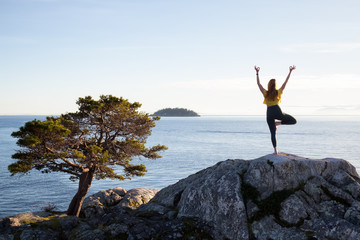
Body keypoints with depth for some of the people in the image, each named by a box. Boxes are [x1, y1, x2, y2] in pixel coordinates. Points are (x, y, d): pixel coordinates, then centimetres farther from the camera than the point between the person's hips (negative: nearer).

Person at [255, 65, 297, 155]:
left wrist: (257, 72, 6)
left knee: (273, 133, 3)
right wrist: (290, 71, 12)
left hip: (269, 113, 2)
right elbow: (285, 82, 7)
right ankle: (278, 123, -2)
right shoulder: (278, 92, 3)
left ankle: (275, 150, -6)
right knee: (293, 121, 14)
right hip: (277, 112, -1)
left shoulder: (266, 93, 2)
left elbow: (258, 83, 4)